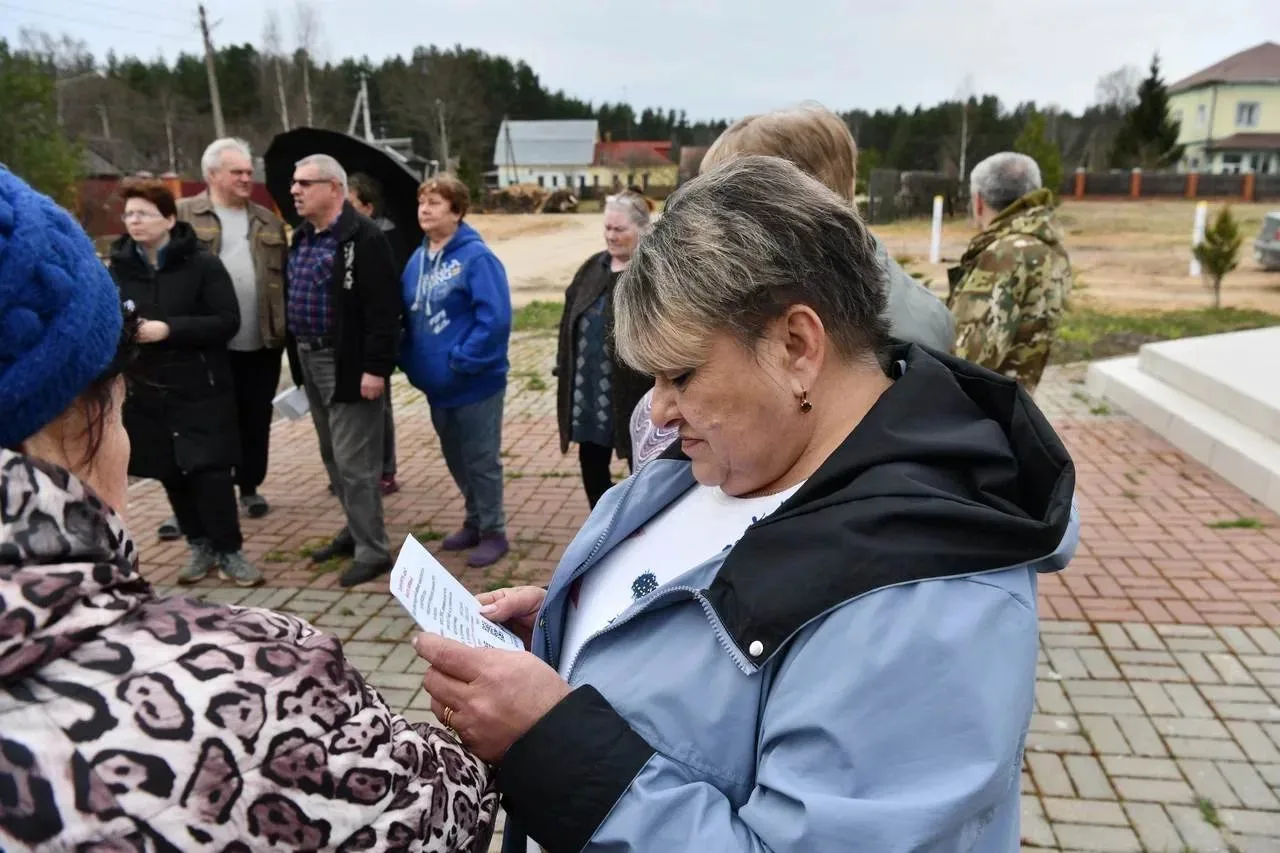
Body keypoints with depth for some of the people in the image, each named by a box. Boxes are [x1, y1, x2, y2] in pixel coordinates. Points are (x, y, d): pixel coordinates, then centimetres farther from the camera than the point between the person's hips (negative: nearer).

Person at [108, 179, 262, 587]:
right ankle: (200, 546, 25)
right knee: (171, 474, 9)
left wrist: (169, 329, -21)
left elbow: (228, 322, -12)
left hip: (201, 388, -4)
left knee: (210, 471, -6)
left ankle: (229, 550, 8)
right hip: (146, 391, 4)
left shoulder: (202, 264, -6)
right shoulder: (119, 268, 6)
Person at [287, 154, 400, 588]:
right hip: (312, 361, 9)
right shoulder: (303, 237, 13)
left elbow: (383, 309, -20)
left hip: (348, 365, -9)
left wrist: (375, 368, -24)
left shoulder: (365, 238, -15)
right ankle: (357, 531, 31)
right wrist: (297, 357, 16)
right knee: (333, 457, 17)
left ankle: (372, 551, 6)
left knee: (354, 461, -5)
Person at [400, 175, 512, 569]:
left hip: (475, 384, -8)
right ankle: (475, 522, 36)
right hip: (437, 385, 8)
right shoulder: (417, 260, 8)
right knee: (456, 460, 19)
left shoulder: (476, 257, -16)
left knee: (481, 461, 4)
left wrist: (462, 361, -22)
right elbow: (408, 317, 14)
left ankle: (493, 532, 19)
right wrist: (411, 363, 3)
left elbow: (495, 318, -23)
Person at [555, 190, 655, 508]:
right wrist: (564, 372, 9)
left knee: (641, 467, 8)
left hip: (634, 393, -7)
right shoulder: (593, 267, 10)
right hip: (588, 391, 7)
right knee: (592, 463, 16)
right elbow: (570, 321, 13)